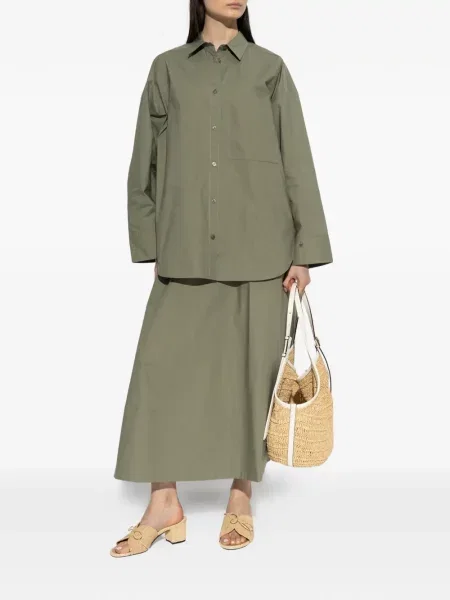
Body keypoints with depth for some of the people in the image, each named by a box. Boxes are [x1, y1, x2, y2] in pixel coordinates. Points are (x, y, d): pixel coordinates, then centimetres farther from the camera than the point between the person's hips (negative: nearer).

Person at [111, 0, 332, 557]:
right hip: (185, 249, 1)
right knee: (162, 363, -3)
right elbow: (145, 163, 12)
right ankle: (164, 505, 11)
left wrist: (305, 248, -2)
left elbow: (297, 160, 5)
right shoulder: (167, 68, 12)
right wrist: (151, 244, 5)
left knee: (252, 368, 2)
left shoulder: (269, 69, 9)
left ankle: (241, 501, 18)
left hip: (258, 247, -1)